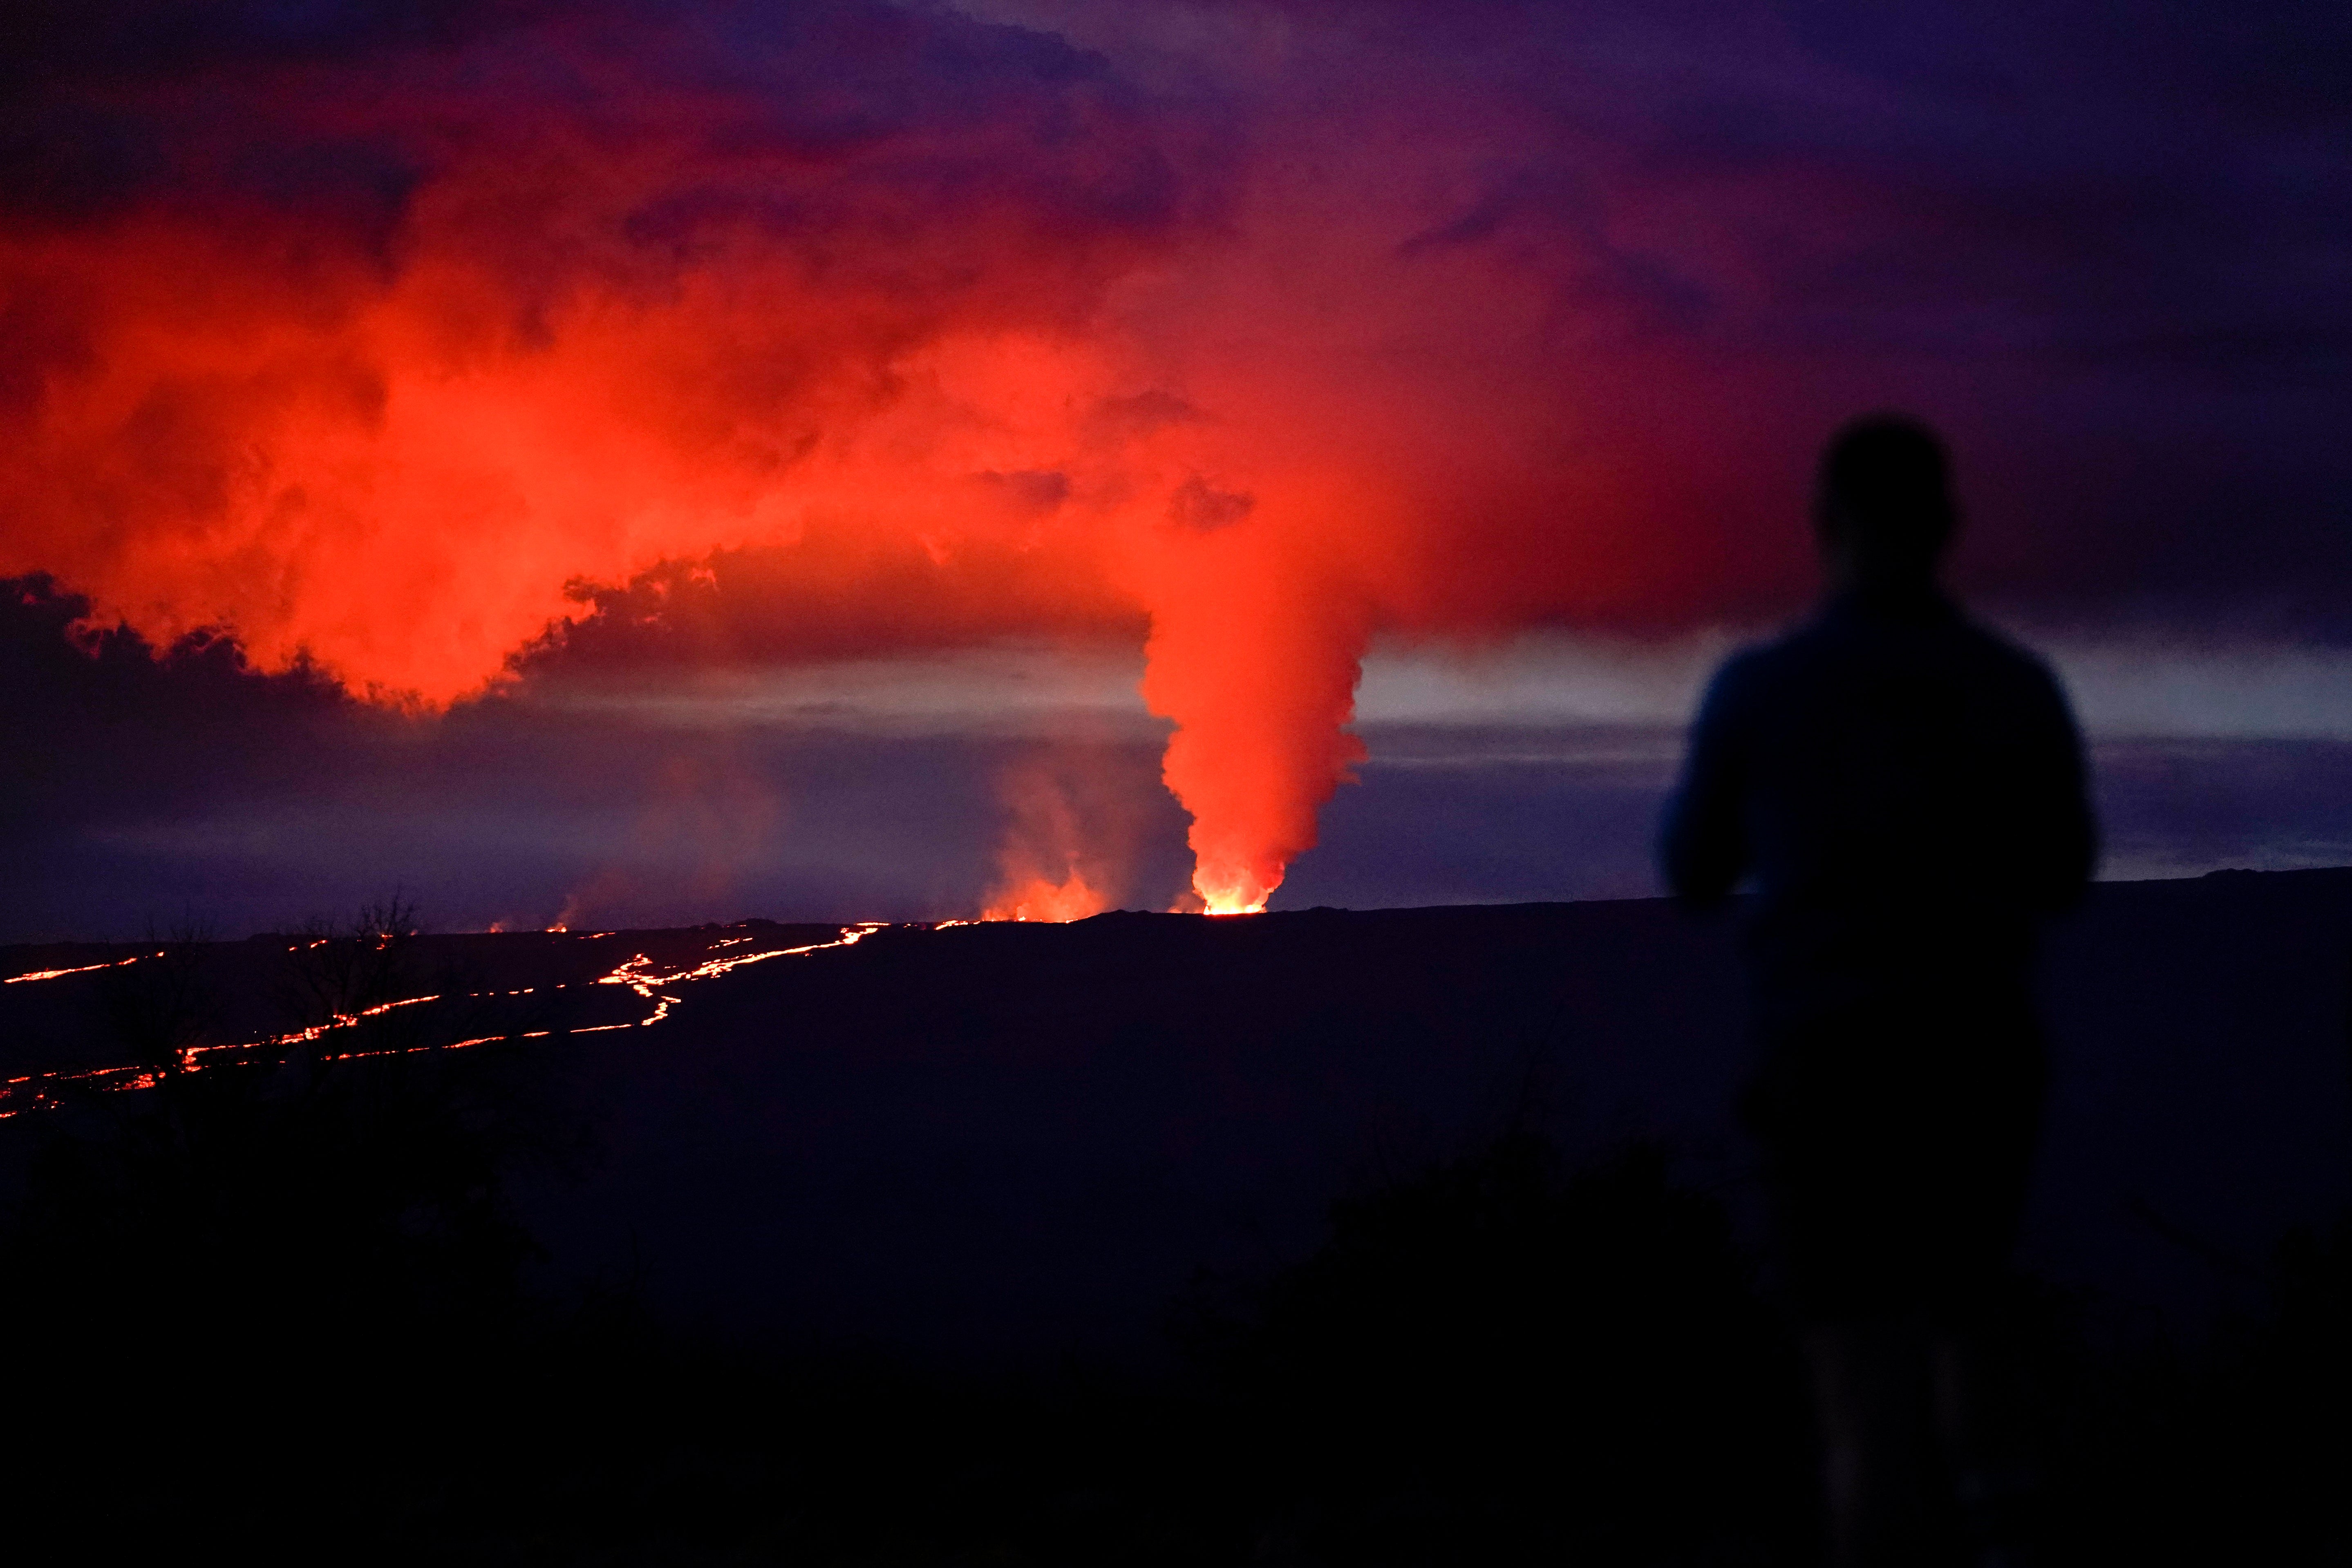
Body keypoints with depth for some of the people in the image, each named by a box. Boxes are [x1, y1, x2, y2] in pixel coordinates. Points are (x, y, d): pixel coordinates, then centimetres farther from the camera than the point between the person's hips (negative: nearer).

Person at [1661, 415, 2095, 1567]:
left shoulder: (1758, 689, -5)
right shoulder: (2020, 690, 1)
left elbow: (1695, 875, 9)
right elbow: (2061, 880, 15)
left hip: (1833, 1064, -3)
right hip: (1985, 1060, 3)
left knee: (1870, 1402, -8)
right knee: (1952, 1337, 25)